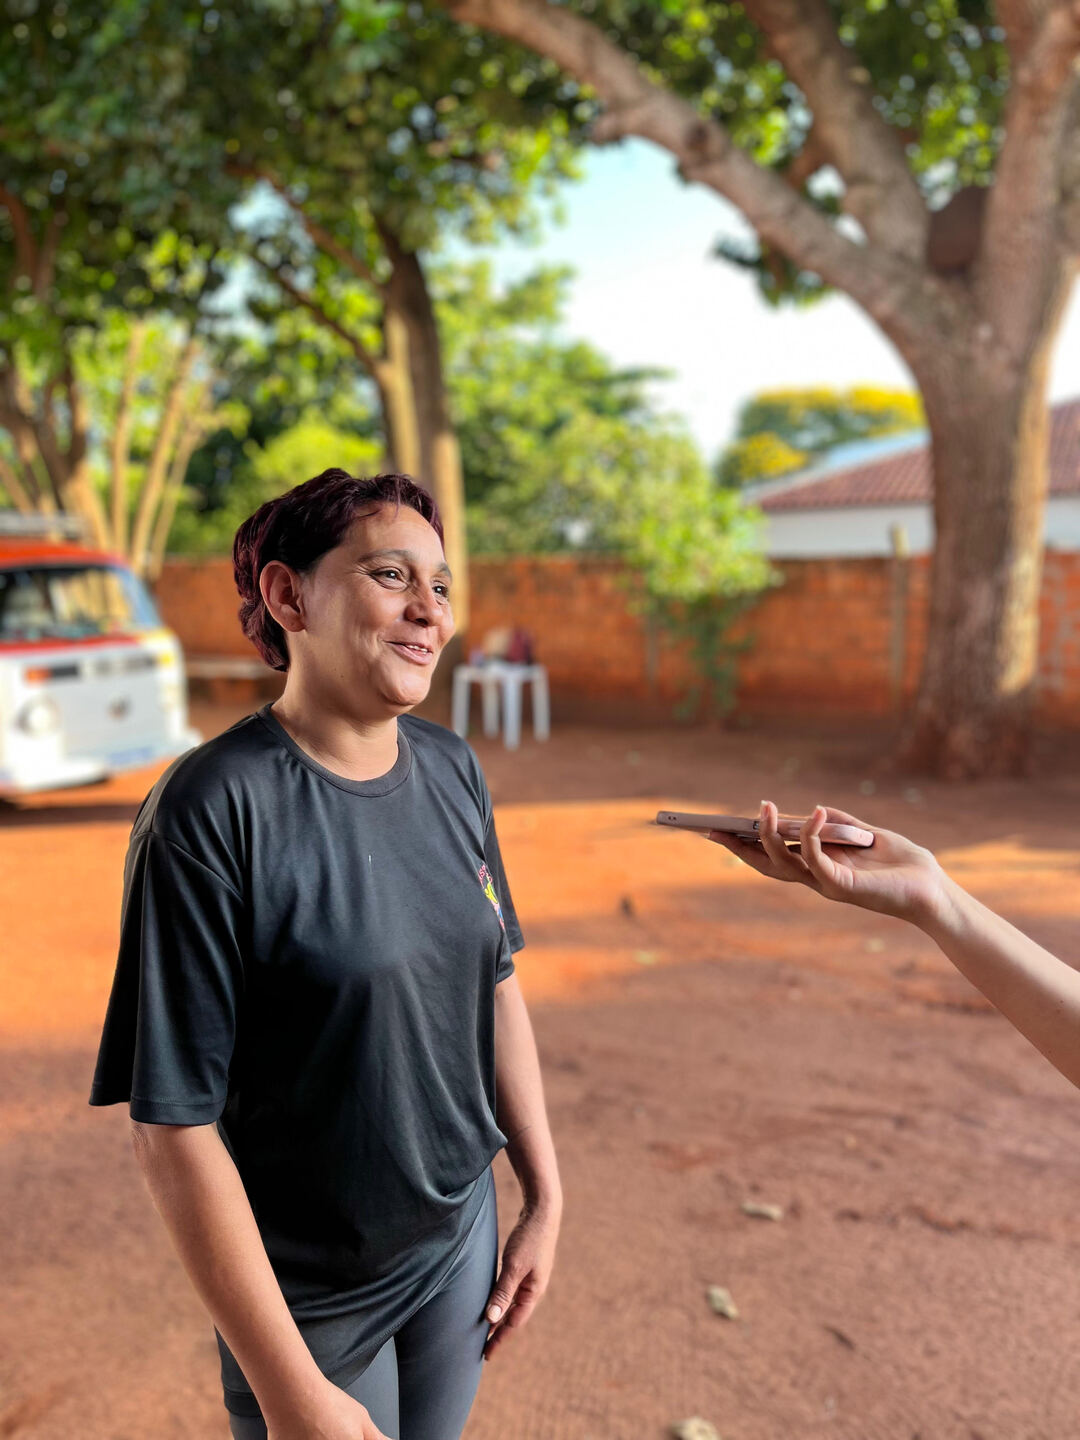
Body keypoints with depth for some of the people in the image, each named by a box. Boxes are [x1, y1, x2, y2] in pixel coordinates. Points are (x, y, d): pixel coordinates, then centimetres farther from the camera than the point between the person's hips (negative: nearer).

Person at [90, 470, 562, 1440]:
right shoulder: (212, 810, -24)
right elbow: (174, 1124, -22)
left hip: (462, 1233, 5)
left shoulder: (453, 770, -5)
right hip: (309, 1293, -5)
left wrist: (544, 1196, 8)